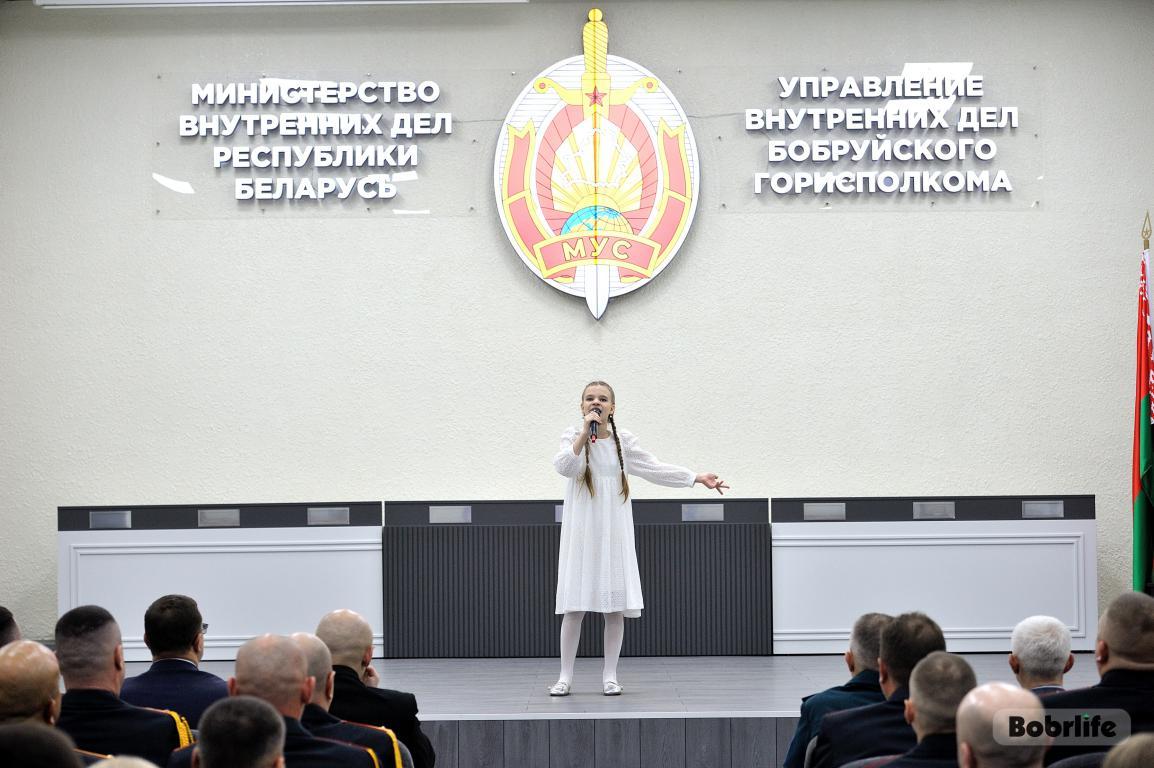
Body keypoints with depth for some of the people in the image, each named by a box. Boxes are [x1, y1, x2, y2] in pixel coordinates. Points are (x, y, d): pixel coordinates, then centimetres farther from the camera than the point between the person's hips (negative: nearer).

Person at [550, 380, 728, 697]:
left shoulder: (623, 441, 6)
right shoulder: (573, 436, -1)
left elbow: (655, 468, 9)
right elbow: (564, 466, -19)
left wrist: (698, 477, 6)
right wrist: (585, 433, -23)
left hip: (614, 533, 2)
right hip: (581, 532, -2)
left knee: (616, 606, 0)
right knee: (575, 607, -4)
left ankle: (610, 676, 9)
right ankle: (565, 676, 4)